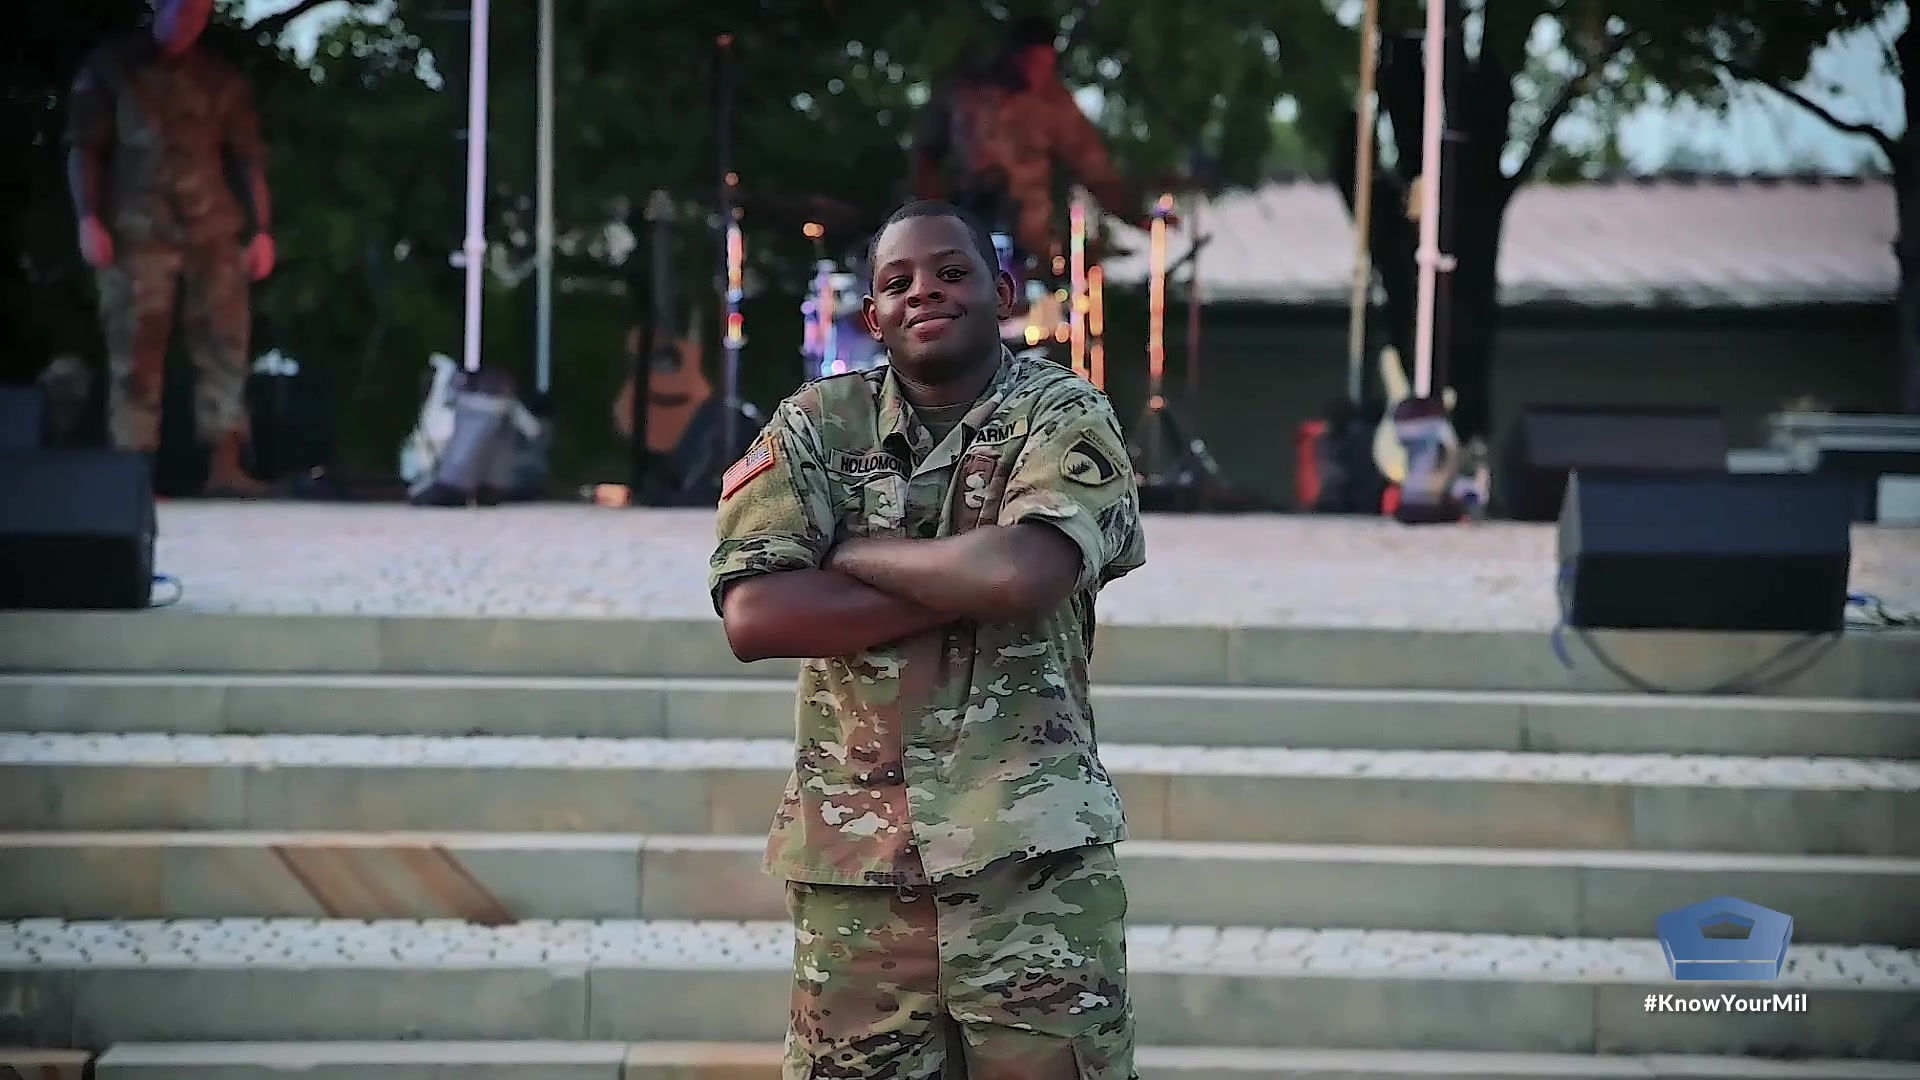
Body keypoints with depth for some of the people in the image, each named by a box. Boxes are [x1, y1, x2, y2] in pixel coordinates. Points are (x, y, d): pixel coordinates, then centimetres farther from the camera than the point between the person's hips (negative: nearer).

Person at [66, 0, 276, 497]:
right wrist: (88, 218, -9)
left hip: (213, 231, 2)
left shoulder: (221, 81, 12)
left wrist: (261, 230, 4)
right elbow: (84, 148, 2)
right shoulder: (110, 67, 7)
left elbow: (247, 158, 12)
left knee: (224, 344, -4)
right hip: (138, 231, -2)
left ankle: (224, 466, -4)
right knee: (135, 349, -4)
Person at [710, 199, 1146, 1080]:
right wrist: (963, 591, -11)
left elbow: (1019, 572, -19)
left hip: (1029, 851, -2)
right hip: (856, 857, 2)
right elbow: (753, 615, -8)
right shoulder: (816, 427, 6)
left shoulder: (1065, 418, 0)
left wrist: (848, 553, -6)